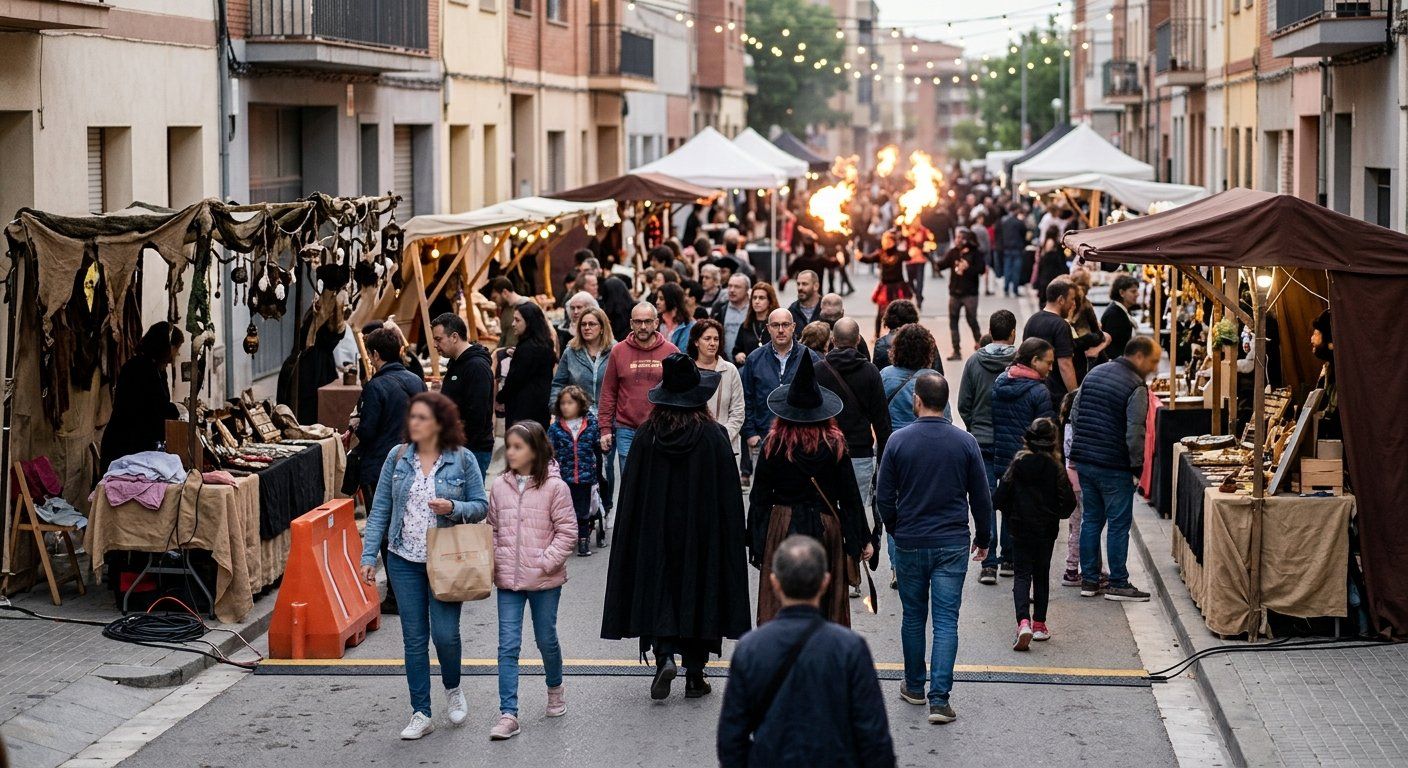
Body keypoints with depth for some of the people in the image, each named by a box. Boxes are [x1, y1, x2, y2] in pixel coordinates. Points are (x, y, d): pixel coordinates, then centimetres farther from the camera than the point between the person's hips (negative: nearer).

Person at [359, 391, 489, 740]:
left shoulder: (462, 460, -5)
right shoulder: (397, 458, 2)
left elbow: (481, 506, 0)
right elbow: (379, 510, 5)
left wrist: (453, 509, -21)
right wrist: (369, 556, -1)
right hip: (405, 560, 2)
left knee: (445, 633, -6)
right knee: (414, 638, 5)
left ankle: (453, 688, 26)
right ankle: (421, 714, 13)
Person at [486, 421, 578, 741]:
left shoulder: (554, 487, -9)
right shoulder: (500, 486, 3)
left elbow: (567, 530, -7)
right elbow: (492, 528, 12)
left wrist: (547, 562, -15)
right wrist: (494, 561, 0)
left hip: (545, 580, -3)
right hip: (508, 580, 3)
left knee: (546, 639, 14)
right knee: (508, 645, -3)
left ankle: (555, 689, 41)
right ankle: (508, 714, -5)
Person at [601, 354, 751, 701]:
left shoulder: (646, 436, -6)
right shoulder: (714, 436, -10)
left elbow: (631, 493, -2)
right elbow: (729, 494, -7)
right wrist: (735, 537, 2)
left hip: (655, 531, 1)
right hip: (703, 534, -1)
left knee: (658, 592, 11)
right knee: (698, 592, 9)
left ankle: (665, 655, -11)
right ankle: (694, 674, 11)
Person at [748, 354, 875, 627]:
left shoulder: (774, 444, -7)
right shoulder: (835, 444, -6)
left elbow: (759, 496, -3)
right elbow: (850, 496, -3)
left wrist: (755, 542, 4)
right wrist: (863, 539, 5)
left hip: (782, 531, -1)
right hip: (826, 528, 1)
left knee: (779, 606, 5)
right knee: (826, 603, 9)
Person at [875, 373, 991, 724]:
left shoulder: (899, 441, -7)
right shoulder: (965, 442, -4)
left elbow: (884, 497, -2)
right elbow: (981, 497, 2)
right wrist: (983, 538, 16)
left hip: (910, 544, 0)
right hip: (953, 545, 0)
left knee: (913, 616, 16)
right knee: (946, 620, 0)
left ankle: (914, 686, 27)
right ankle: (939, 698, -8)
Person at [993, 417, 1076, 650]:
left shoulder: (1017, 465, -8)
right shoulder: (1055, 468, -10)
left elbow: (999, 499, -7)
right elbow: (1068, 502, -10)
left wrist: (1010, 516, 13)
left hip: (1020, 530, 0)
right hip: (1046, 532, 0)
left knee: (1022, 575, 3)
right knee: (1041, 576, 15)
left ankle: (1023, 622, -18)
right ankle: (1039, 624, 19)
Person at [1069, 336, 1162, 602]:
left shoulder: (1094, 373, 10)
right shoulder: (1136, 388, -15)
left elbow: (1074, 413, 14)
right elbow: (1134, 433, -19)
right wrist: (1138, 467, -8)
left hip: (1083, 461, 7)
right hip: (1114, 467, -7)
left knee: (1091, 520, 14)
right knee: (1118, 524, 1)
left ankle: (1088, 580, 17)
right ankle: (1117, 584, 5)